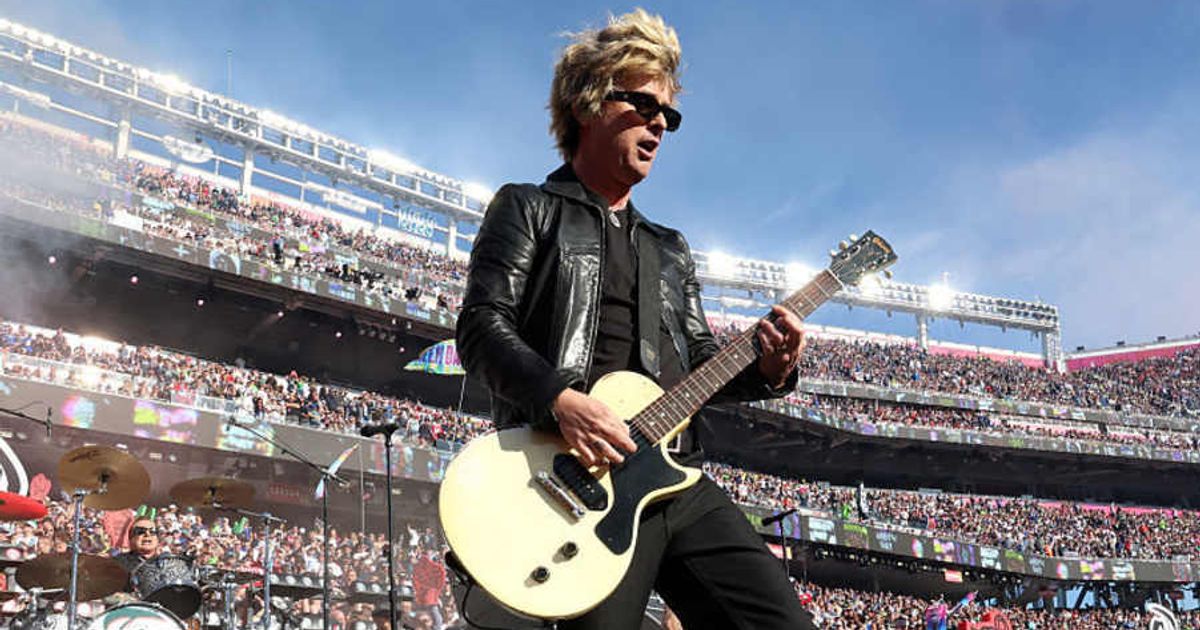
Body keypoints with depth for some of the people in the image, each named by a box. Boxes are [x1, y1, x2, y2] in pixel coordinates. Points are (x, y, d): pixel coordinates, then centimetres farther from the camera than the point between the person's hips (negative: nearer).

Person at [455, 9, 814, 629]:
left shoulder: (670, 249, 27)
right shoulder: (527, 209, 8)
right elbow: (482, 326, -5)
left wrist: (764, 370, 2)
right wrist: (561, 398, -21)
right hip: (580, 483, -6)